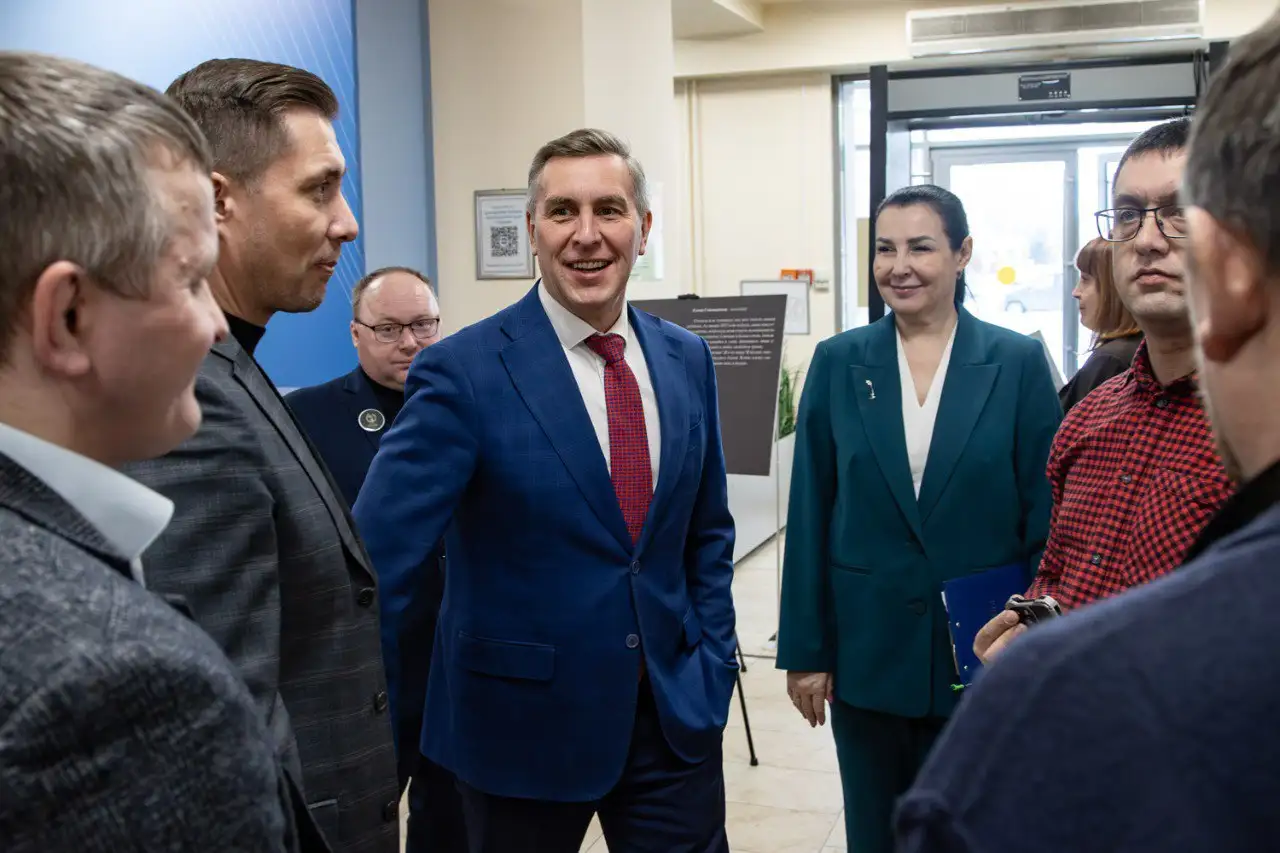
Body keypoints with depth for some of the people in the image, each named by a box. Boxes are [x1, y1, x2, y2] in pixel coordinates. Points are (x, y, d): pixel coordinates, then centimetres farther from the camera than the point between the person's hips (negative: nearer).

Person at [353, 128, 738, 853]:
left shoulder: (687, 359, 2)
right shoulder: (463, 372, -14)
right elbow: (380, 558, -17)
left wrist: (712, 665, 4)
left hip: (677, 714, 4)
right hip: (524, 719, -3)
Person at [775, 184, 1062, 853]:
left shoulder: (1018, 363, -4)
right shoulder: (838, 363, -1)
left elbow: (1046, 518, -3)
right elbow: (810, 517, -1)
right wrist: (805, 650, -1)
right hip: (867, 649, 1)